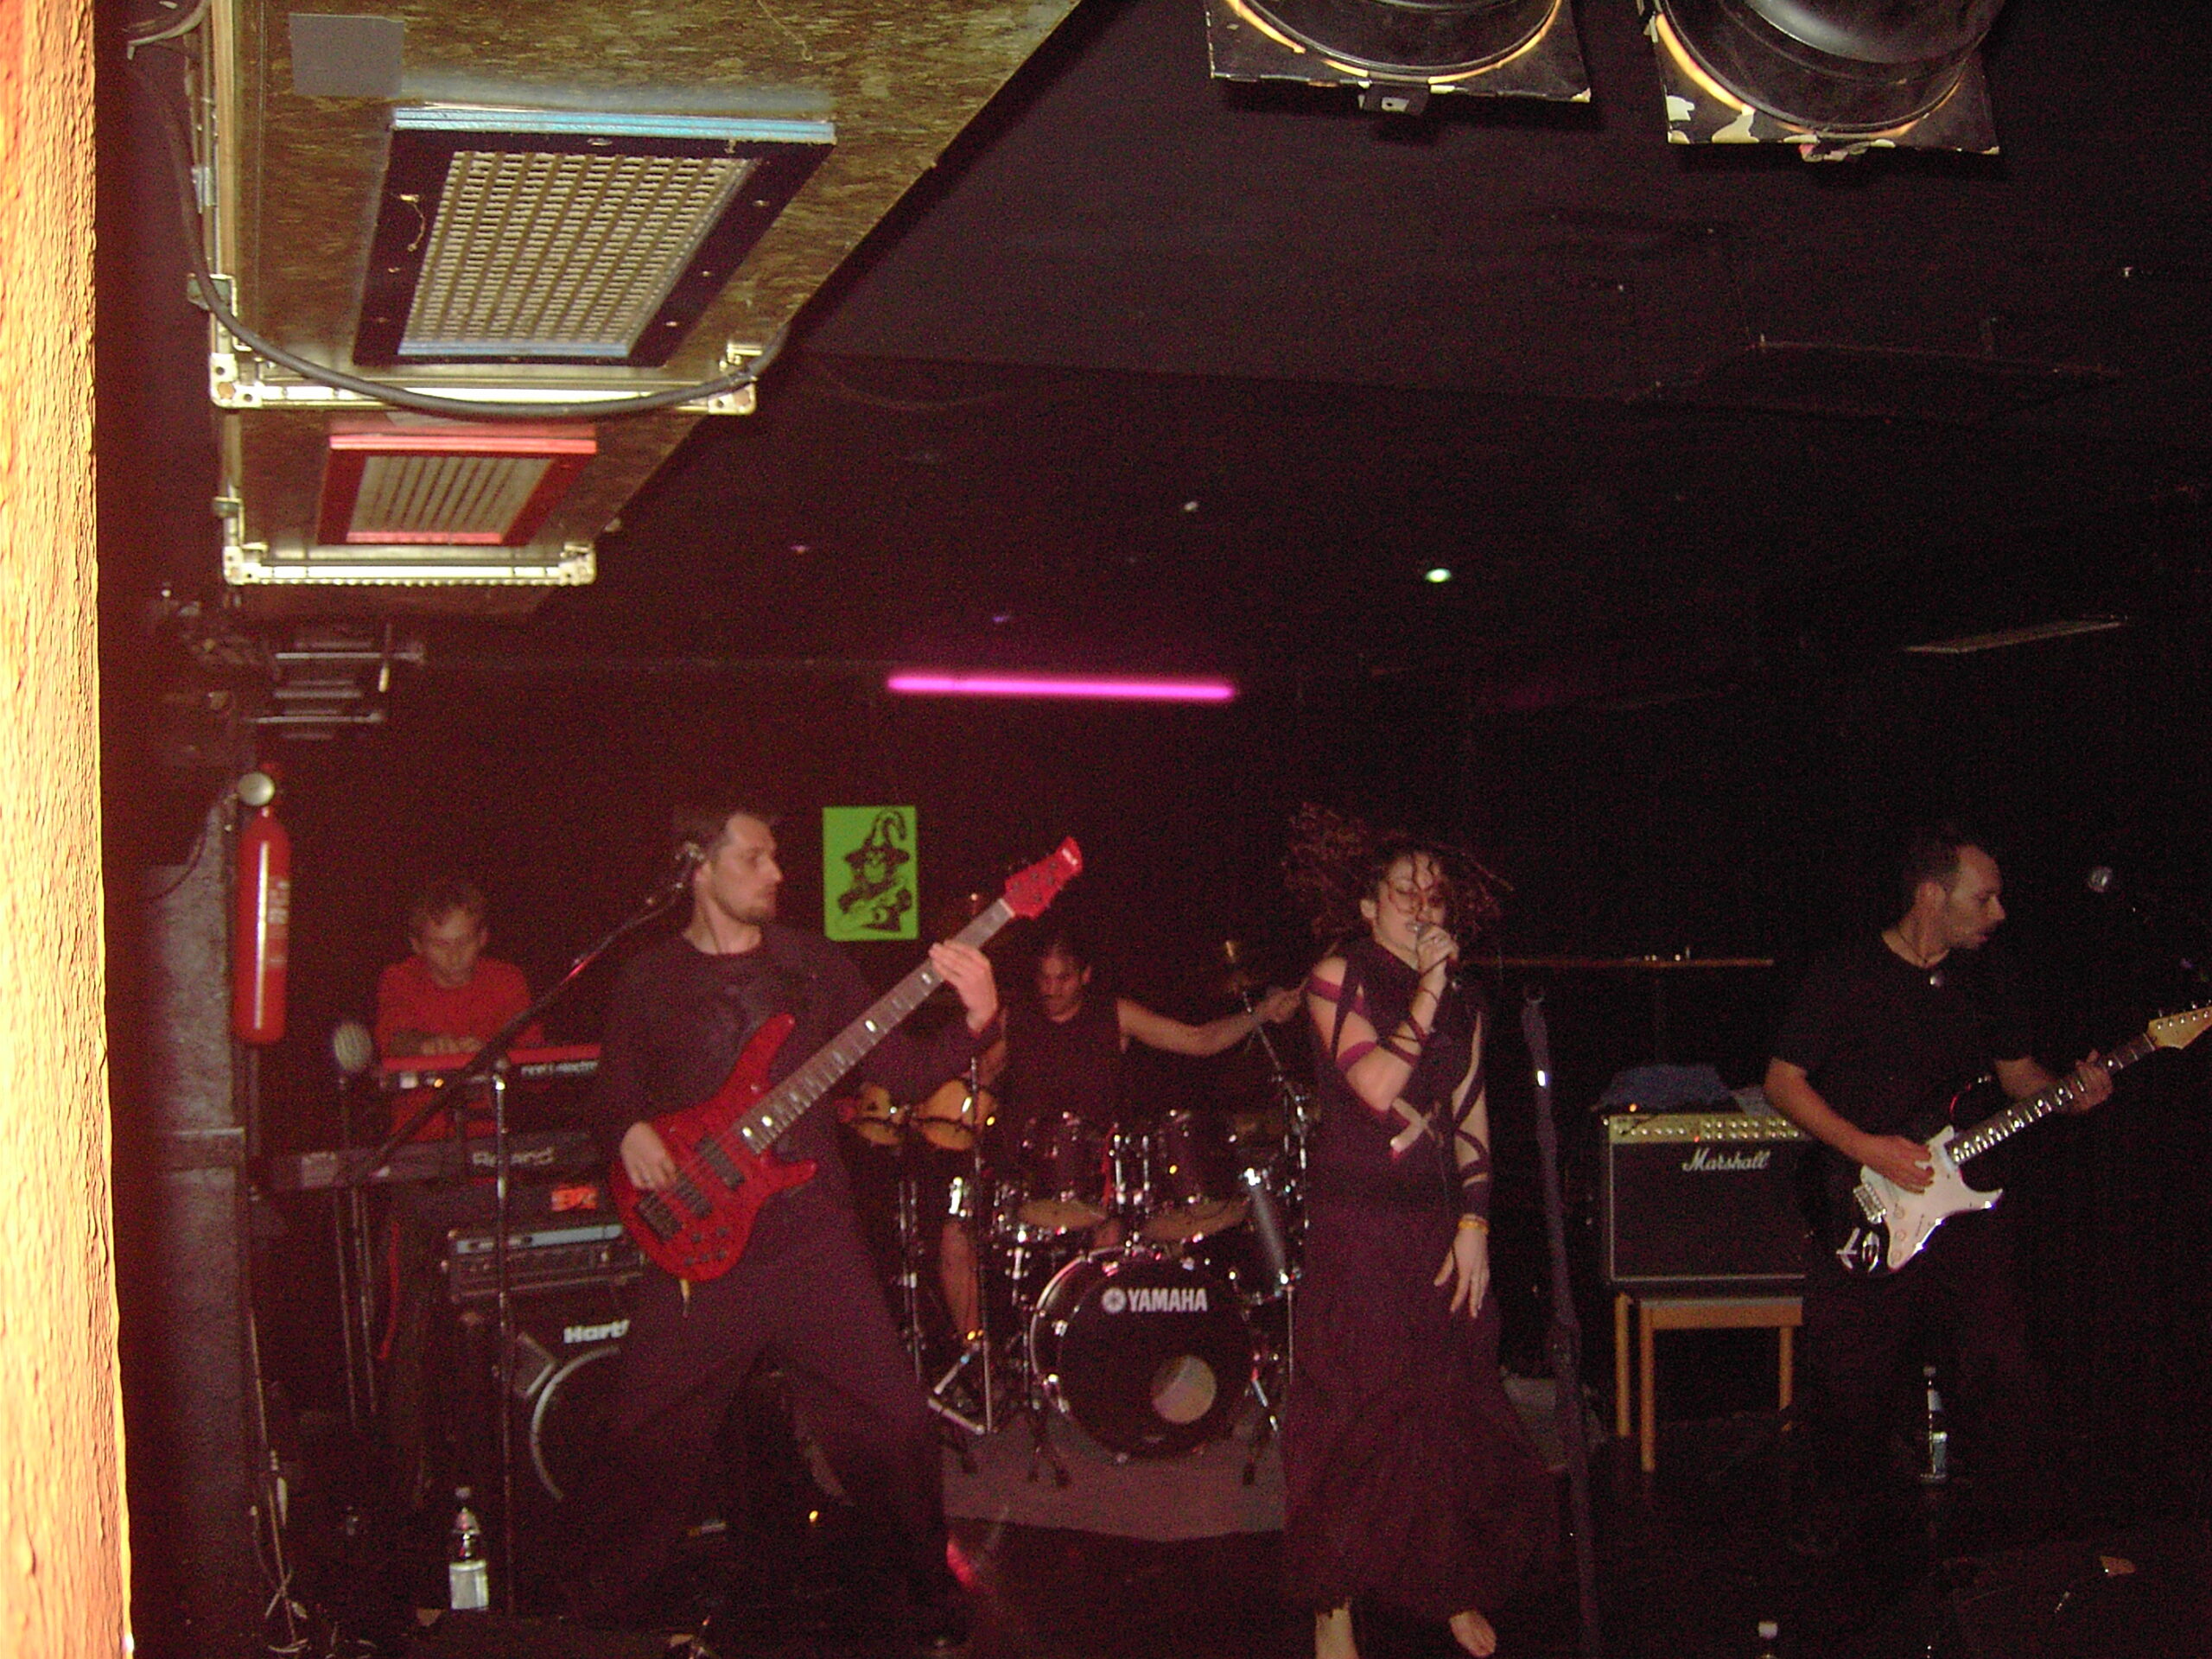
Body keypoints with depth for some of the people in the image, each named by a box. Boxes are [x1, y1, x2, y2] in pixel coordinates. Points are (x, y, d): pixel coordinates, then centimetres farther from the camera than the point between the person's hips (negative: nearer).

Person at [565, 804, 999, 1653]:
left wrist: (975, 1020, -14)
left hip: (814, 1237, 1)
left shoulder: (812, 963, 6)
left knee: (892, 1425, 0)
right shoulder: (649, 979, 5)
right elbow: (615, 1088, 12)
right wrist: (630, 1132, -11)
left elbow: (902, 1071, 2)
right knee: (647, 1440, 2)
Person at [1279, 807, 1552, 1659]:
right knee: (1354, 1411, -2)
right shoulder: (1338, 977, -2)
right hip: (1359, 1228, -4)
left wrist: (1474, 1225, 3)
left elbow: (1471, 1125, 12)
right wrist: (1427, 990, -12)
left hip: (1442, 1228, 5)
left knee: (1450, 1410, 6)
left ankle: (1454, 1587, 21)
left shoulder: (1462, 1004, 13)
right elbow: (1376, 1086, -15)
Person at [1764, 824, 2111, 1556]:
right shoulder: (1845, 977, -7)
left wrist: (2070, 1092, -4)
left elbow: (2018, 1071, 18)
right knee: (1851, 1378, 1)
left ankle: (2017, 1527, 15)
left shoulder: (1984, 979, 8)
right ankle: (1839, 1501, 27)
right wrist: (1869, 1149, -14)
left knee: (2003, 1369, -4)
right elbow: (1782, 1082, -6)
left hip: (1962, 1196, 4)